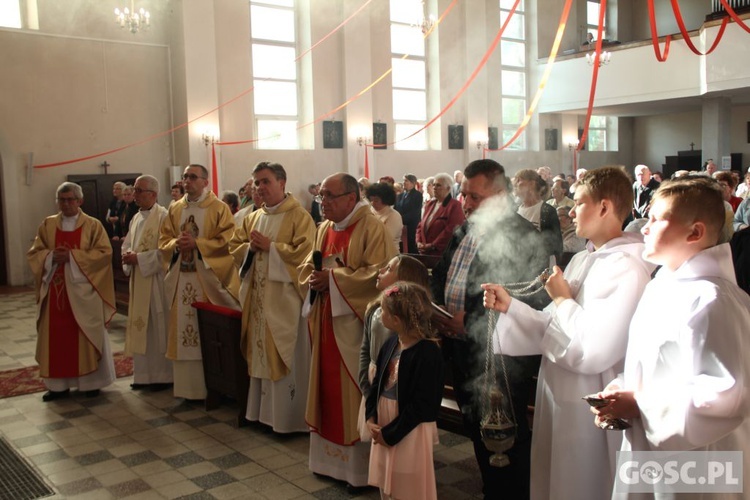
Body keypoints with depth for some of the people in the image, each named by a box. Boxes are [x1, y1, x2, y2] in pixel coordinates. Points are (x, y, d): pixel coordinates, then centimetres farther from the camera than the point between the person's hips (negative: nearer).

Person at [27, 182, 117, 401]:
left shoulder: (93, 225, -1)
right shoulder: (47, 225, 9)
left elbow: (104, 252, -10)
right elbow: (34, 253, 7)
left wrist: (72, 256, -17)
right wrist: (51, 256, -14)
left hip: (83, 290, -3)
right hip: (55, 289, 3)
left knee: (86, 336, 3)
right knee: (56, 338, 4)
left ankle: (91, 382, 13)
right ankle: (59, 384, 13)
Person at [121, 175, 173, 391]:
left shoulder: (163, 217, -12)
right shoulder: (136, 218, 14)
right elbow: (127, 244, 18)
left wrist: (139, 258, -17)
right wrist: (128, 255, -3)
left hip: (156, 280, -8)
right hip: (138, 281, 8)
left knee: (158, 328, 0)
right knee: (140, 327, 11)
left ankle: (163, 375, 11)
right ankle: (144, 374, 21)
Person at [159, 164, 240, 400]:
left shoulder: (219, 208, -3)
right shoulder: (174, 209, 13)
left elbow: (227, 240, -12)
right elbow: (164, 240, 12)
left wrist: (197, 244, -18)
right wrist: (176, 244, -10)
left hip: (208, 278, -5)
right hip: (181, 278, 5)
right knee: (183, 329, 7)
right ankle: (187, 386, 17)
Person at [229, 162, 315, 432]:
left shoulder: (299, 216, -7)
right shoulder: (253, 218, 15)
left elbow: (304, 251, -18)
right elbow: (234, 246, 14)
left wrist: (269, 246, -16)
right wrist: (250, 247, -7)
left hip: (284, 297, -7)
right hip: (256, 295, 7)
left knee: (284, 355, -1)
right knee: (260, 352, 11)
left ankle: (288, 415, 10)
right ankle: (262, 409, 23)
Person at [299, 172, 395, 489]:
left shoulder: (372, 228, -12)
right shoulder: (324, 229, 12)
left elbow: (379, 274, -21)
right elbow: (306, 268, 14)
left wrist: (332, 278, -20)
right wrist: (314, 281, -9)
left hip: (356, 323, -7)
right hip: (326, 321, 8)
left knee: (356, 394, 0)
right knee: (329, 388, 14)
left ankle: (361, 464, 13)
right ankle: (332, 456, 28)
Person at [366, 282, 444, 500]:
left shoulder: (428, 353, -22)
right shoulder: (390, 344, 3)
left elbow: (422, 405, -21)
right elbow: (377, 383, 10)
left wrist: (391, 433, -16)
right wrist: (371, 419, -2)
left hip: (410, 431, -7)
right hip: (383, 425, 7)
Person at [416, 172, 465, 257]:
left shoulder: (455, 206, -8)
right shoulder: (430, 204, 17)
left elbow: (451, 230, -17)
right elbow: (421, 225, 17)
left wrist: (433, 245, -17)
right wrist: (419, 242, 0)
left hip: (442, 254, -7)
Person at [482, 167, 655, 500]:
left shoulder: (628, 268, -22)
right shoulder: (582, 260, 9)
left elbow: (594, 351, -29)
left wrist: (562, 299, -16)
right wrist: (509, 306, -4)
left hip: (590, 409, -8)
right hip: (558, 397, 9)